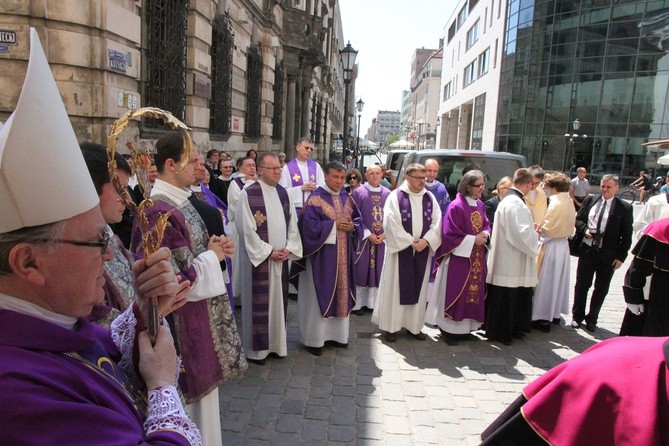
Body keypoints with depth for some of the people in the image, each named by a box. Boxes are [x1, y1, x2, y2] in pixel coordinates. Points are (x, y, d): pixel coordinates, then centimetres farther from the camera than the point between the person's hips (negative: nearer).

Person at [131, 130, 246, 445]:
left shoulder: (181, 201, 6)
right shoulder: (158, 212, -24)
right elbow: (178, 279, -25)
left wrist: (216, 247, -2)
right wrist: (212, 255, -11)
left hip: (200, 314, 9)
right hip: (183, 322, -9)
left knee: (202, 385, 23)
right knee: (191, 391, 9)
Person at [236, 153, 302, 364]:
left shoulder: (283, 193, 8)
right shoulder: (248, 194, -11)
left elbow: (292, 223, 9)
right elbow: (247, 229, -15)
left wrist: (289, 248, -4)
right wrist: (268, 252, -15)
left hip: (282, 257, 6)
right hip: (259, 258, -6)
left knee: (278, 300, 13)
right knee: (259, 303, 3)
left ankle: (276, 343, 27)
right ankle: (256, 348, 18)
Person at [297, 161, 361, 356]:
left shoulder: (347, 199, 9)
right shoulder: (315, 199, -10)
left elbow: (358, 220, 14)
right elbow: (309, 225, -20)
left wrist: (352, 226, -9)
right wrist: (334, 225, -19)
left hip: (343, 255, 7)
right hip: (322, 256, -6)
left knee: (341, 292, 13)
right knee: (319, 295, 1)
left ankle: (336, 334, 27)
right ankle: (313, 338, 14)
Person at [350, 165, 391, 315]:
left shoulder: (387, 193, 5)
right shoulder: (358, 193, -6)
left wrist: (385, 234, -6)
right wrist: (368, 234, -13)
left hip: (382, 239, 4)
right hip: (363, 238, -4)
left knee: (378, 270, 9)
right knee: (361, 270, 2)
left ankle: (373, 302, 21)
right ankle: (357, 303, 13)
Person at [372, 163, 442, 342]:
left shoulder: (430, 198, 7)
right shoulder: (395, 196, -6)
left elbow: (437, 222, 2)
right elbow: (391, 224, -13)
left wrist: (425, 240, -13)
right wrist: (410, 242, -15)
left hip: (422, 250, 4)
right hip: (400, 250, -4)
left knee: (419, 288, 10)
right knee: (396, 288, 3)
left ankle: (414, 326, 22)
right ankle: (391, 326, 14)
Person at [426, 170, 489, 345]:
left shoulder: (479, 204, 7)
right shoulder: (456, 206, -17)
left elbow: (486, 225, 19)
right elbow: (449, 235, -18)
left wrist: (485, 234, -4)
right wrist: (473, 240, -16)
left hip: (477, 258, 8)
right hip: (459, 259, -8)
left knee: (474, 292, 13)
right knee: (455, 294, 0)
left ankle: (465, 327, 26)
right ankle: (449, 329, 14)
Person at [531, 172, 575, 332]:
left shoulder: (556, 203, -20)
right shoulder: (569, 201, 4)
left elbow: (547, 228, -20)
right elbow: (570, 225, 12)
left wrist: (539, 229, 1)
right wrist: (543, 227, 8)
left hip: (552, 246, -8)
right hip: (563, 243, 8)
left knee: (546, 281, 1)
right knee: (558, 280, 17)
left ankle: (543, 318, 8)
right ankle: (555, 314, 30)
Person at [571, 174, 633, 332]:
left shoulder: (625, 208, -4)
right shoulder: (590, 200, 3)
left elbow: (627, 236, -3)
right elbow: (578, 219, 11)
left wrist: (621, 257, -7)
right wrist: (585, 230, -10)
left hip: (608, 255, -1)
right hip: (587, 250, 1)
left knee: (601, 289, 10)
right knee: (581, 285, 9)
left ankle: (591, 319, 26)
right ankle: (577, 316, 26)